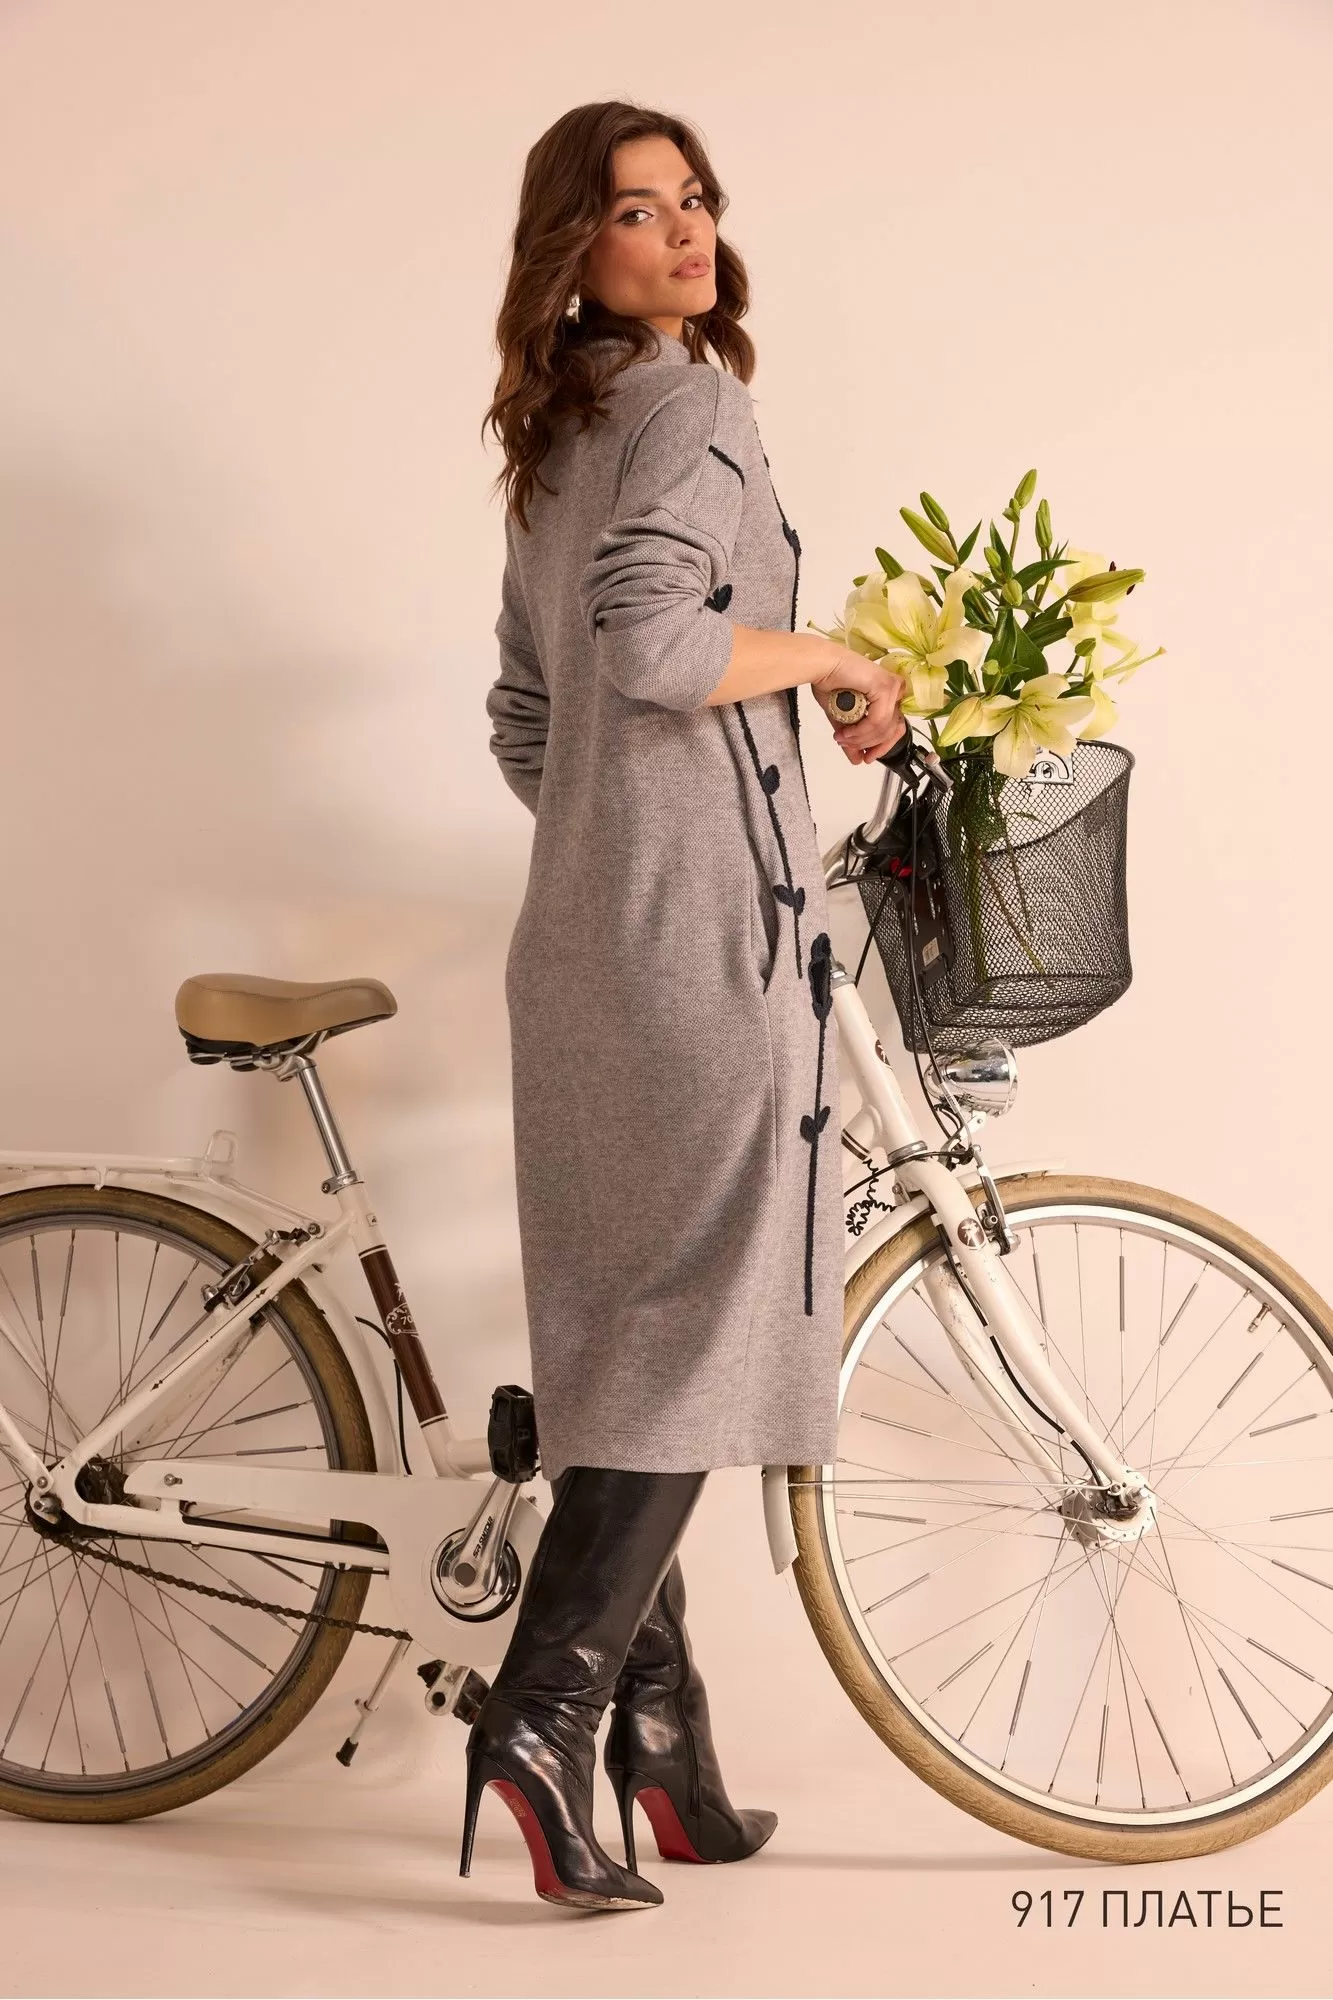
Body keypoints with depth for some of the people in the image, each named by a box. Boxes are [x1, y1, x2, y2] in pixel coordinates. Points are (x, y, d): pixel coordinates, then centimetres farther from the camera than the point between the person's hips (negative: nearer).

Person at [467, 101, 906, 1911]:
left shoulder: (551, 447, 19)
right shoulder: (690, 408, -9)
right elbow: (653, 642, -27)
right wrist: (844, 655, -12)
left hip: (577, 941, 9)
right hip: (710, 932, -9)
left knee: (621, 1343, 10)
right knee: (707, 1330, -5)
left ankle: (659, 1735, 18)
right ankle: (545, 1714, -7)